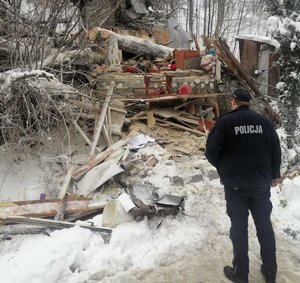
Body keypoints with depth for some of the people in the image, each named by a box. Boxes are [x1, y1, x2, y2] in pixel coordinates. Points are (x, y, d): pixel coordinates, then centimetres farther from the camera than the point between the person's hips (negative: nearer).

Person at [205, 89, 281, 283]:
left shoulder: (225, 121, -9)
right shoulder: (264, 121, 2)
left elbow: (211, 152, -12)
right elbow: (276, 150, 6)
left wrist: (224, 168, 8)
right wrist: (274, 175, 20)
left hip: (235, 183, -3)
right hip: (261, 182, 3)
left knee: (239, 226, 9)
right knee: (265, 225, 16)